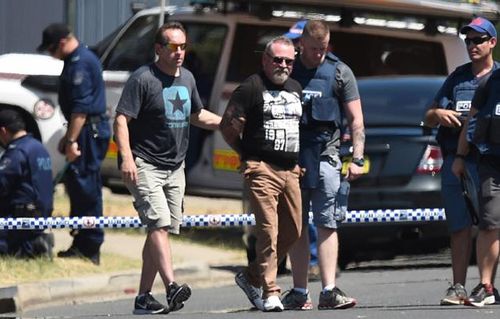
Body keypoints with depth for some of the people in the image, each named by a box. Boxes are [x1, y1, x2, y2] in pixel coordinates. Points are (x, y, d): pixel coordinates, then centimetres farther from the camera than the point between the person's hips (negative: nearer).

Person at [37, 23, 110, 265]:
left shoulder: (80, 63, -16)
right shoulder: (78, 59, 18)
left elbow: (81, 107, -23)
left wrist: (72, 140, -24)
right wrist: (69, 136, 28)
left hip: (90, 132, -11)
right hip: (90, 130, 11)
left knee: (86, 189, -8)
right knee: (77, 185, 14)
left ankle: (89, 249, -7)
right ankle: (82, 244, 20)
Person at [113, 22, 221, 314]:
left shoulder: (187, 78, 13)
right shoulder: (143, 79, -10)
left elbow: (197, 115, 30)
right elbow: (122, 120, -15)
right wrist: (126, 158, -27)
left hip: (175, 167, 8)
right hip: (145, 166, -8)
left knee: (162, 230, 6)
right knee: (159, 223, -20)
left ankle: (144, 297, 11)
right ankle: (171, 288, -33)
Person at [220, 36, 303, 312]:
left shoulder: (295, 89, 18)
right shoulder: (251, 88, -4)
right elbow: (227, 125, -5)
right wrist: (247, 154, 0)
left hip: (291, 171, 7)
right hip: (262, 170, -7)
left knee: (293, 231, 8)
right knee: (268, 231, -13)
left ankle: (251, 277, 23)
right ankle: (270, 293, -12)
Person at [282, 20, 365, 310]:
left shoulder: (339, 72, 6)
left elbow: (356, 119, 7)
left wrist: (357, 159, -2)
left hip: (325, 155, -1)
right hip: (291, 157, 1)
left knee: (327, 225, -7)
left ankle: (329, 291, -12)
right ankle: (299, 292, 7)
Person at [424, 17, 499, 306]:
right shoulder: (457, 78, 21)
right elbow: (429, 119, 23)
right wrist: (438, 114, 0)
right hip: (456, 160, 3)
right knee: (460, 226, 1)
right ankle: (459, 288, 2)